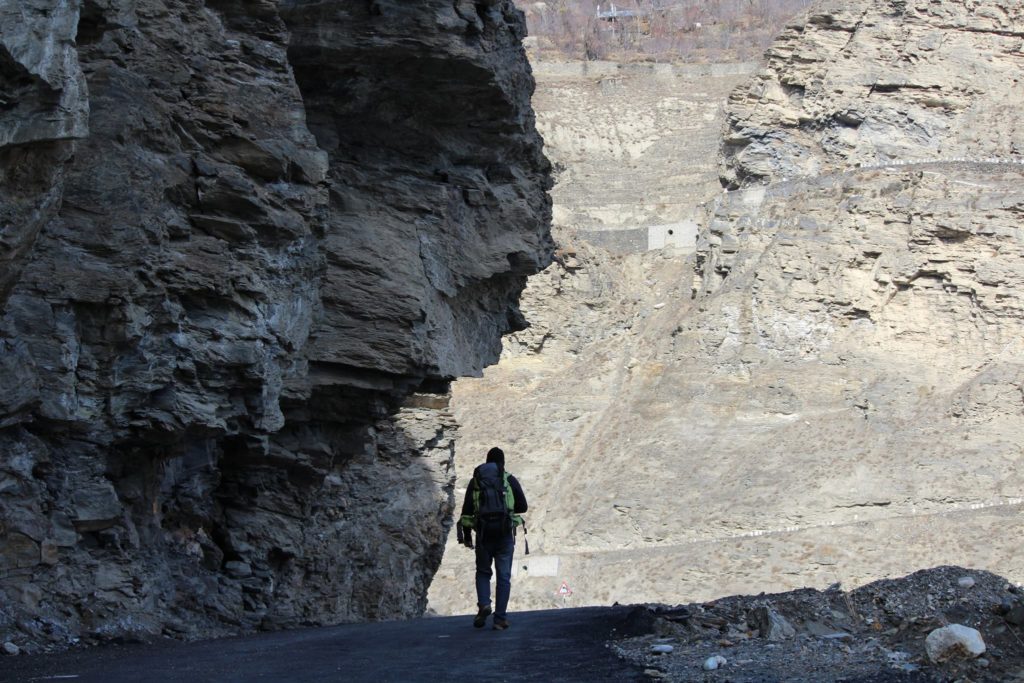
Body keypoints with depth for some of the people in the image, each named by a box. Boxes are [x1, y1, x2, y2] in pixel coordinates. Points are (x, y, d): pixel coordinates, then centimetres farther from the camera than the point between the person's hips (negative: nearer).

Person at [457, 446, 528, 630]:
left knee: (483, 572, 18)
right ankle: (500, 619, 0)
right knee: (503, 576, 4)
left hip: (483, 534, 1)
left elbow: (466, 510, 5)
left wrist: (466, 536, 10)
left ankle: (483, 604, -6)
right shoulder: (510, 480, 4)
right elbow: (523, 506, 6)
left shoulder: (475, 480, 9)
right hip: (505, 533, -1)